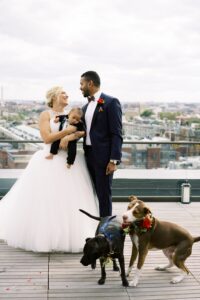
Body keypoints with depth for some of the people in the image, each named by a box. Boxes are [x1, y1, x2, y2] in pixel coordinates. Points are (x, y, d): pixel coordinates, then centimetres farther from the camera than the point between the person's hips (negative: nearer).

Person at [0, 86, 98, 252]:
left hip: (70, 161, 5)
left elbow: (83, 130, 2)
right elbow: (47, 138, -13)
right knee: (46, 201, -2)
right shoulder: (45, 115, -1)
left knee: (71, 200, 3)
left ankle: (71, 237, 15)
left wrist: (73, 136, -18)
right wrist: (67, 131, -16)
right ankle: (45, 237, 11)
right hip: (50, 162, -5)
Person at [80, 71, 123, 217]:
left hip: (103, 157, -7)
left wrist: (114, 160, -18)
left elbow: (117, 134, -13)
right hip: (88, 156, 7)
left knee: (104, 195, 0)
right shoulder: (86, 107, 16)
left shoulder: (111, 102, -7)